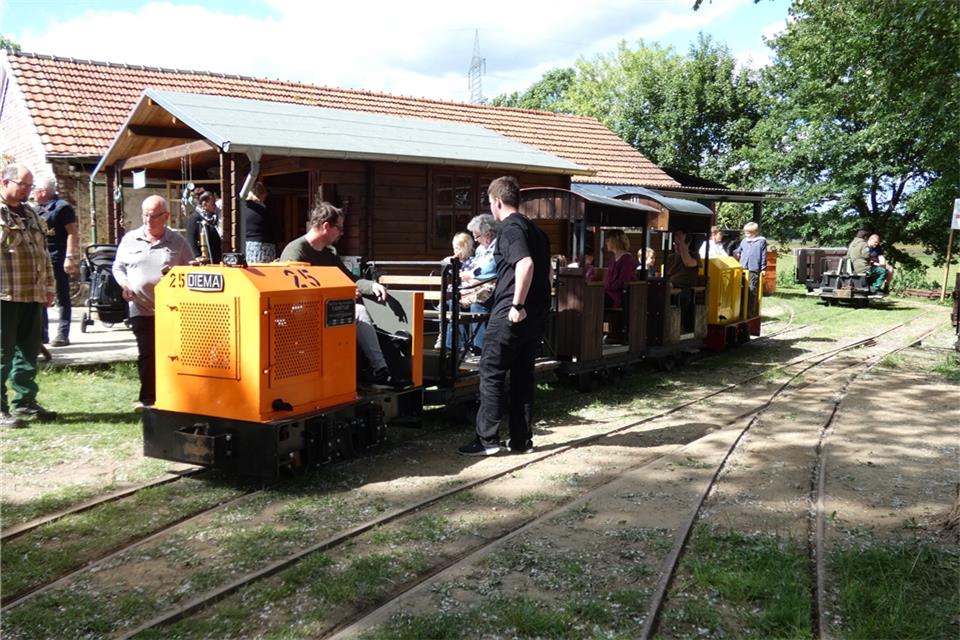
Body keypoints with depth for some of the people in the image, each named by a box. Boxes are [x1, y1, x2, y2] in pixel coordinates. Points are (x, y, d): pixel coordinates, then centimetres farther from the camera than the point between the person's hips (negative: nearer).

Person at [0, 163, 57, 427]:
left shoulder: (30, 214, 20)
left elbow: (43, 252, 22)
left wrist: (49, 286, 19)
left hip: (33, 295, 7)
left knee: (28, 351, 12)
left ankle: (25, 401, 21)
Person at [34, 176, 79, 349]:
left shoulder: (62, 207, -6)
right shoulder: (39, 210, 18)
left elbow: (72, 233, -12)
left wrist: (70, 257, -20)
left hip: (58, 260, -8)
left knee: (62, 298, -2)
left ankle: (62, 335, 0)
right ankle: (41, 334, 15)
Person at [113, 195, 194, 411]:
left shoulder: (178, 242, 4)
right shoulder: (130, 239, 8)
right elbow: (118, 267, 15)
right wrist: (124, 284, -3)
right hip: (142, 308, 1)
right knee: (146, 354, 4)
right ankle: (148, 398, 10)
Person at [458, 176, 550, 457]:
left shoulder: (510, 227, -10)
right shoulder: (534, 229, 18)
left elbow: (525, 263, -25)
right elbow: (547, 271, 23)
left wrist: (517, 305, -24)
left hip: (512, 314, -8)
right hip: (537, 312, 9)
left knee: (491, 372, -1)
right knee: (523, 374, 12)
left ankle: (487, 439, 1)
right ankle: (521, 438, 15)